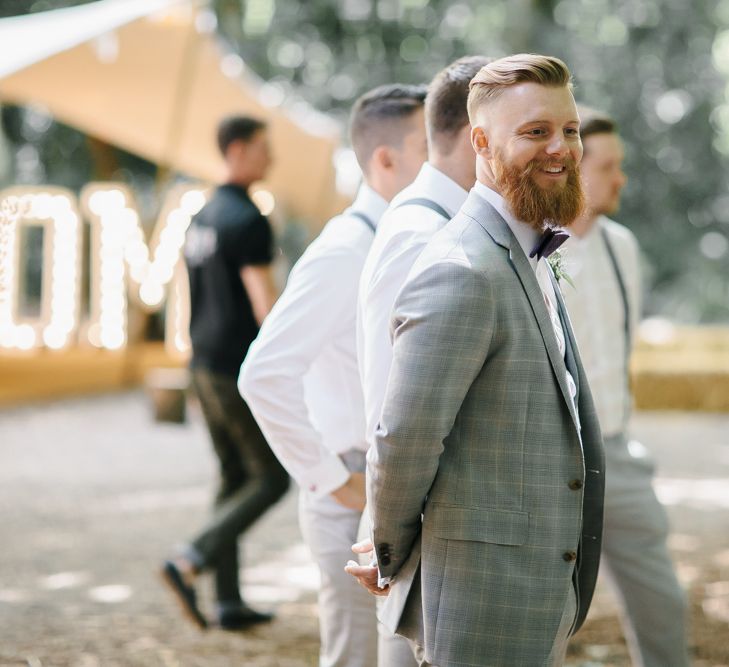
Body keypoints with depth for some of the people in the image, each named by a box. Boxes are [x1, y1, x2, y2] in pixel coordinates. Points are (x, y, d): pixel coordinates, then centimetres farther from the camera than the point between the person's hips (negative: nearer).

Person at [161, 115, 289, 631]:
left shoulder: (202, 219, 15)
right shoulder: (247, 220, -15)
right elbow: (264, 302, -21)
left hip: (206, 367, 9)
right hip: (242, 370, -9)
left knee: (235, 480, 12)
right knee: (271, 479, -2)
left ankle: (229, 601, 11)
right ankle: (190, 563, -13)